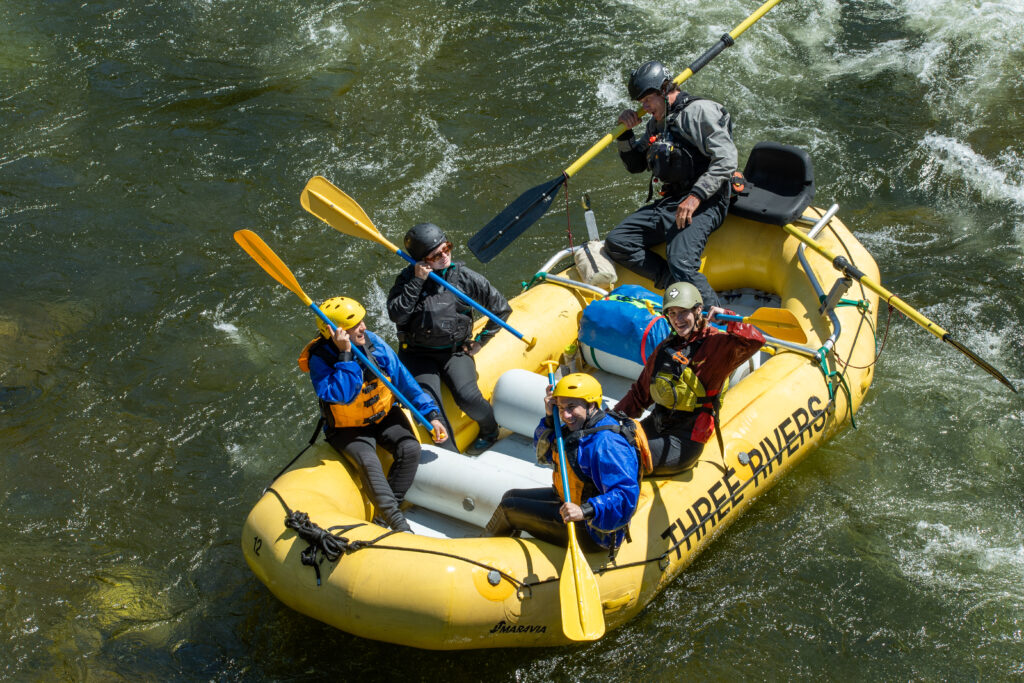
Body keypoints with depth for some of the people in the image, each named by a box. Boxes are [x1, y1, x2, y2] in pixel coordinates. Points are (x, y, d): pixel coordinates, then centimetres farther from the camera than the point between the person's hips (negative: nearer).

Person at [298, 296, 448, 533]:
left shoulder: (372, 342, -9)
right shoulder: (320, 360, -20)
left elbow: (403, 380, -4)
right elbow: (342, 395, -35)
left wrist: (431, 415, -8)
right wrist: (345, 355, -37)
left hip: (384, 416, 4)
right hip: (348, 429, -4)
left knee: (410, 448, -20)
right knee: (368, 462, -30)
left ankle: (384, 518, -17)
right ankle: (398, 523, -35)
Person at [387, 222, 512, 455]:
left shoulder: (464, 277, 0)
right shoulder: (407, 278, 0)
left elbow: (501, 308, 8)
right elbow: (397, 315, -15)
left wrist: (481, 340, 6)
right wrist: (417, 282, -18)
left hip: (455, 351, 0)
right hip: (417, 355, 0)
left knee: (467, 397, -23)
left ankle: (490, 430, 9)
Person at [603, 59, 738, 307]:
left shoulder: (699, 111, -7)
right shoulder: (656, 123, 20)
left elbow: (726, 159, -16)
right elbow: (635, 165, 28)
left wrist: (696, 196, -24)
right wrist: (625, 132, 10)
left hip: (702, 205, -9)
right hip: (669, 203, 9)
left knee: (681, 265, -30)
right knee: (615, 242, -3)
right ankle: (677, 285, -14)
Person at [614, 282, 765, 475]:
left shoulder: (717, 345, -8)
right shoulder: (665, 348, 13)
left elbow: (755, 340, -28)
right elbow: (640, 393, 21)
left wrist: (726, 316, -19)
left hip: (685, 442, -7)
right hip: (655, 426, 7)